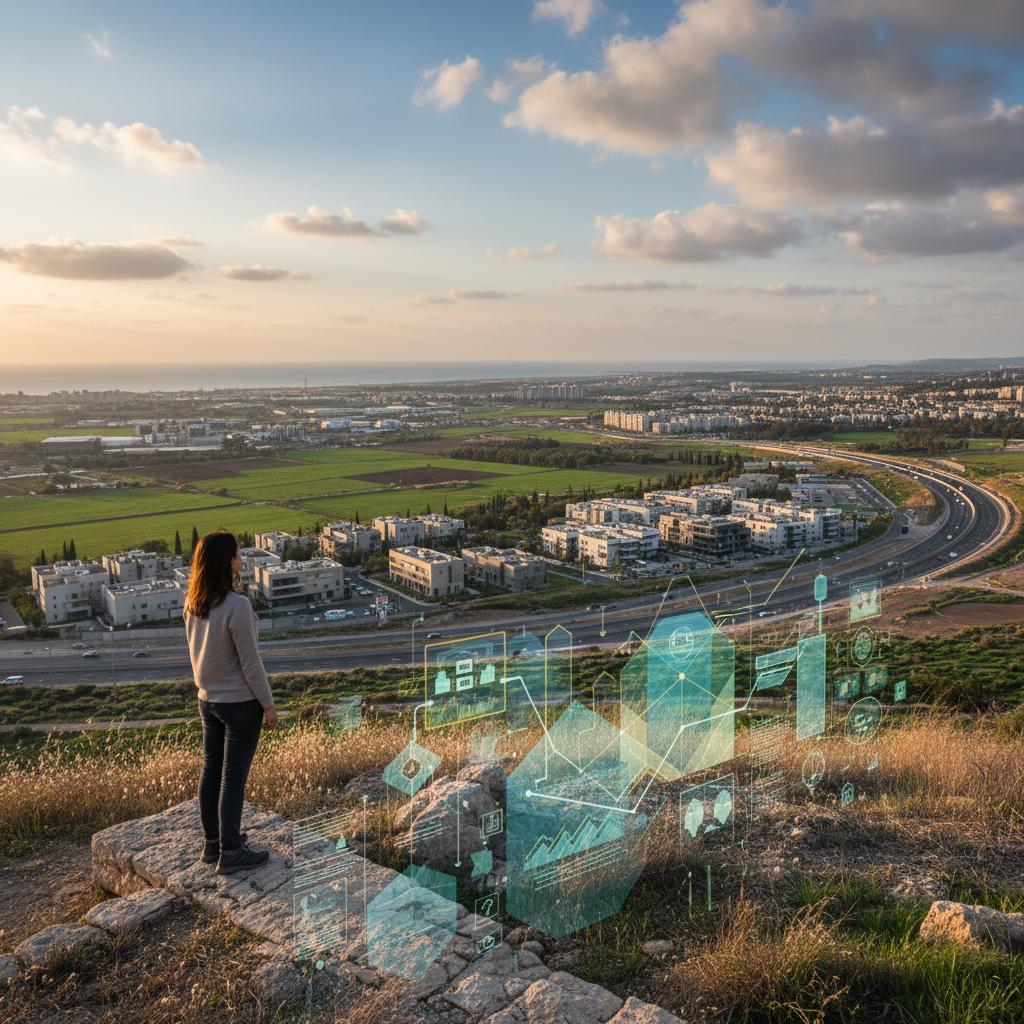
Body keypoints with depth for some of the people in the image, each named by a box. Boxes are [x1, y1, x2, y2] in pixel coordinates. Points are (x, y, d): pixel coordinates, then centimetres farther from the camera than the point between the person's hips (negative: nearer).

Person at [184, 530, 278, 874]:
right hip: (240, 703, -7)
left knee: (211, 770, 17)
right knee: (234, 776, 4)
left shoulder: (193, 603, -2)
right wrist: (269, 704, -8)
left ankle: (213, 841, 32)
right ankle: (230, 853, 16)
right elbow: (250, 662, -19)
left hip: (208, 699, 7)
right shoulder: (237, 607, -25)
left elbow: (197, 652, 9)